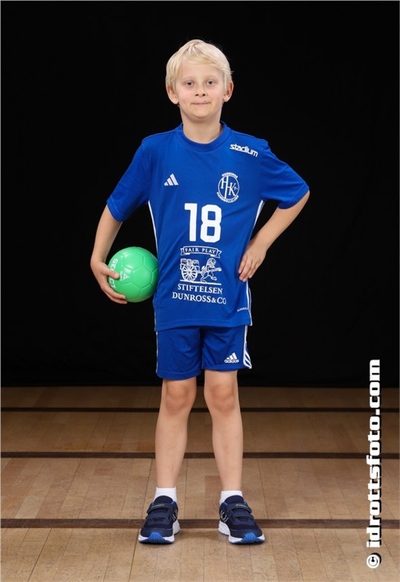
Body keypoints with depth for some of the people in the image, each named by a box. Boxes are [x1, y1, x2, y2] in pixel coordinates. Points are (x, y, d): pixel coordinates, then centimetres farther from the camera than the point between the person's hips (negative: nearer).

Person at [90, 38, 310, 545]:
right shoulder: (155, 151, -5)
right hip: (174, 297, 0)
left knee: (224, 396, 6)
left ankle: (233, 502, 16)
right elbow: (116, 207, 8)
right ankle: (164, 501, 19)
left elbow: (298, 194, 11)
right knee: (176, 397, 7)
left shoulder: (251, 154, -5)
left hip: (228, 297, 0)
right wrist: (99, 259, 2)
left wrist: (261, 242, 3)